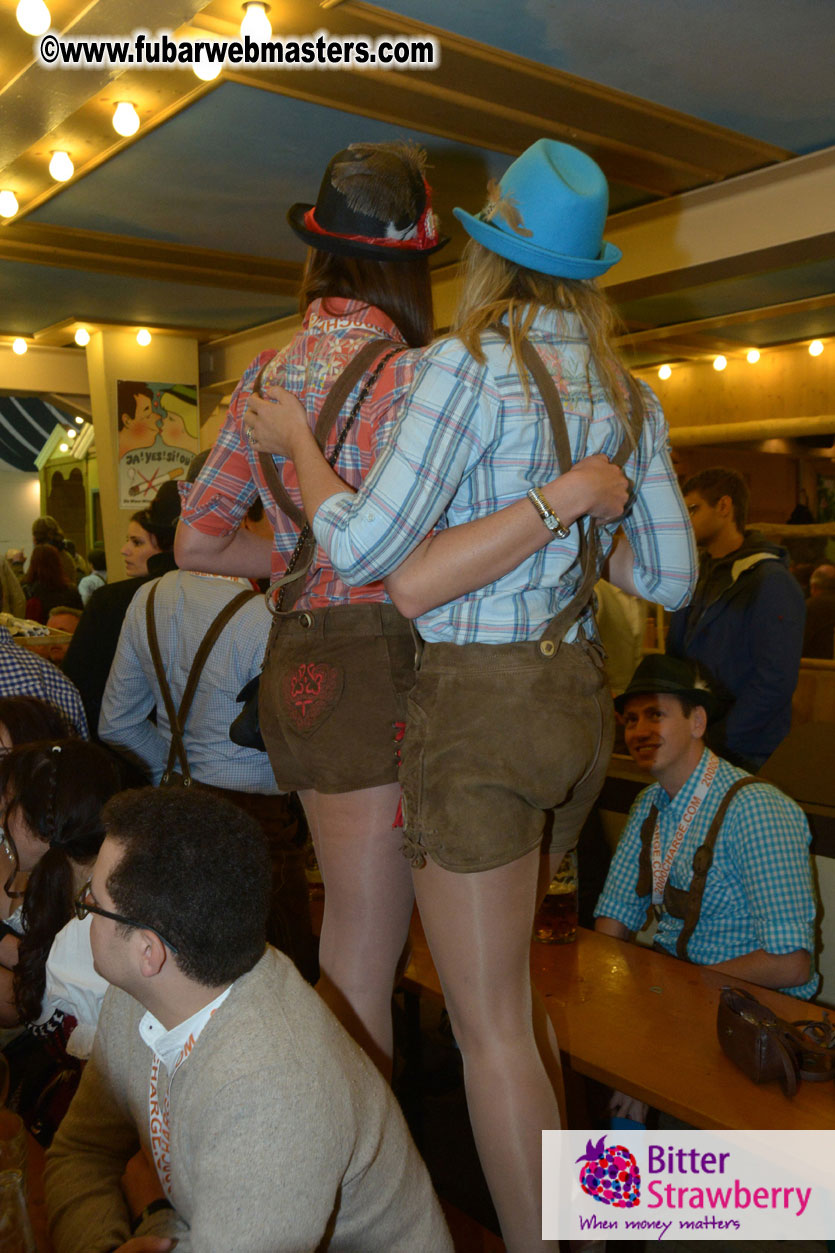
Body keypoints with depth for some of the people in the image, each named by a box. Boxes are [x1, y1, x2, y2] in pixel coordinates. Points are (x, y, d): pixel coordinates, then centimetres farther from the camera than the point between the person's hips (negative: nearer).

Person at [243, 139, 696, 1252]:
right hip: (578, 700, 8)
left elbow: (365, 548, -16)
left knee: (489, 1025, 4)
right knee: (509, 980, 26)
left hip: (476, 704, -8)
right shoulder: (629, 395, 8)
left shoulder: (471, 363, -12)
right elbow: (672, 578, 9)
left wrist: (295, 440, -1)